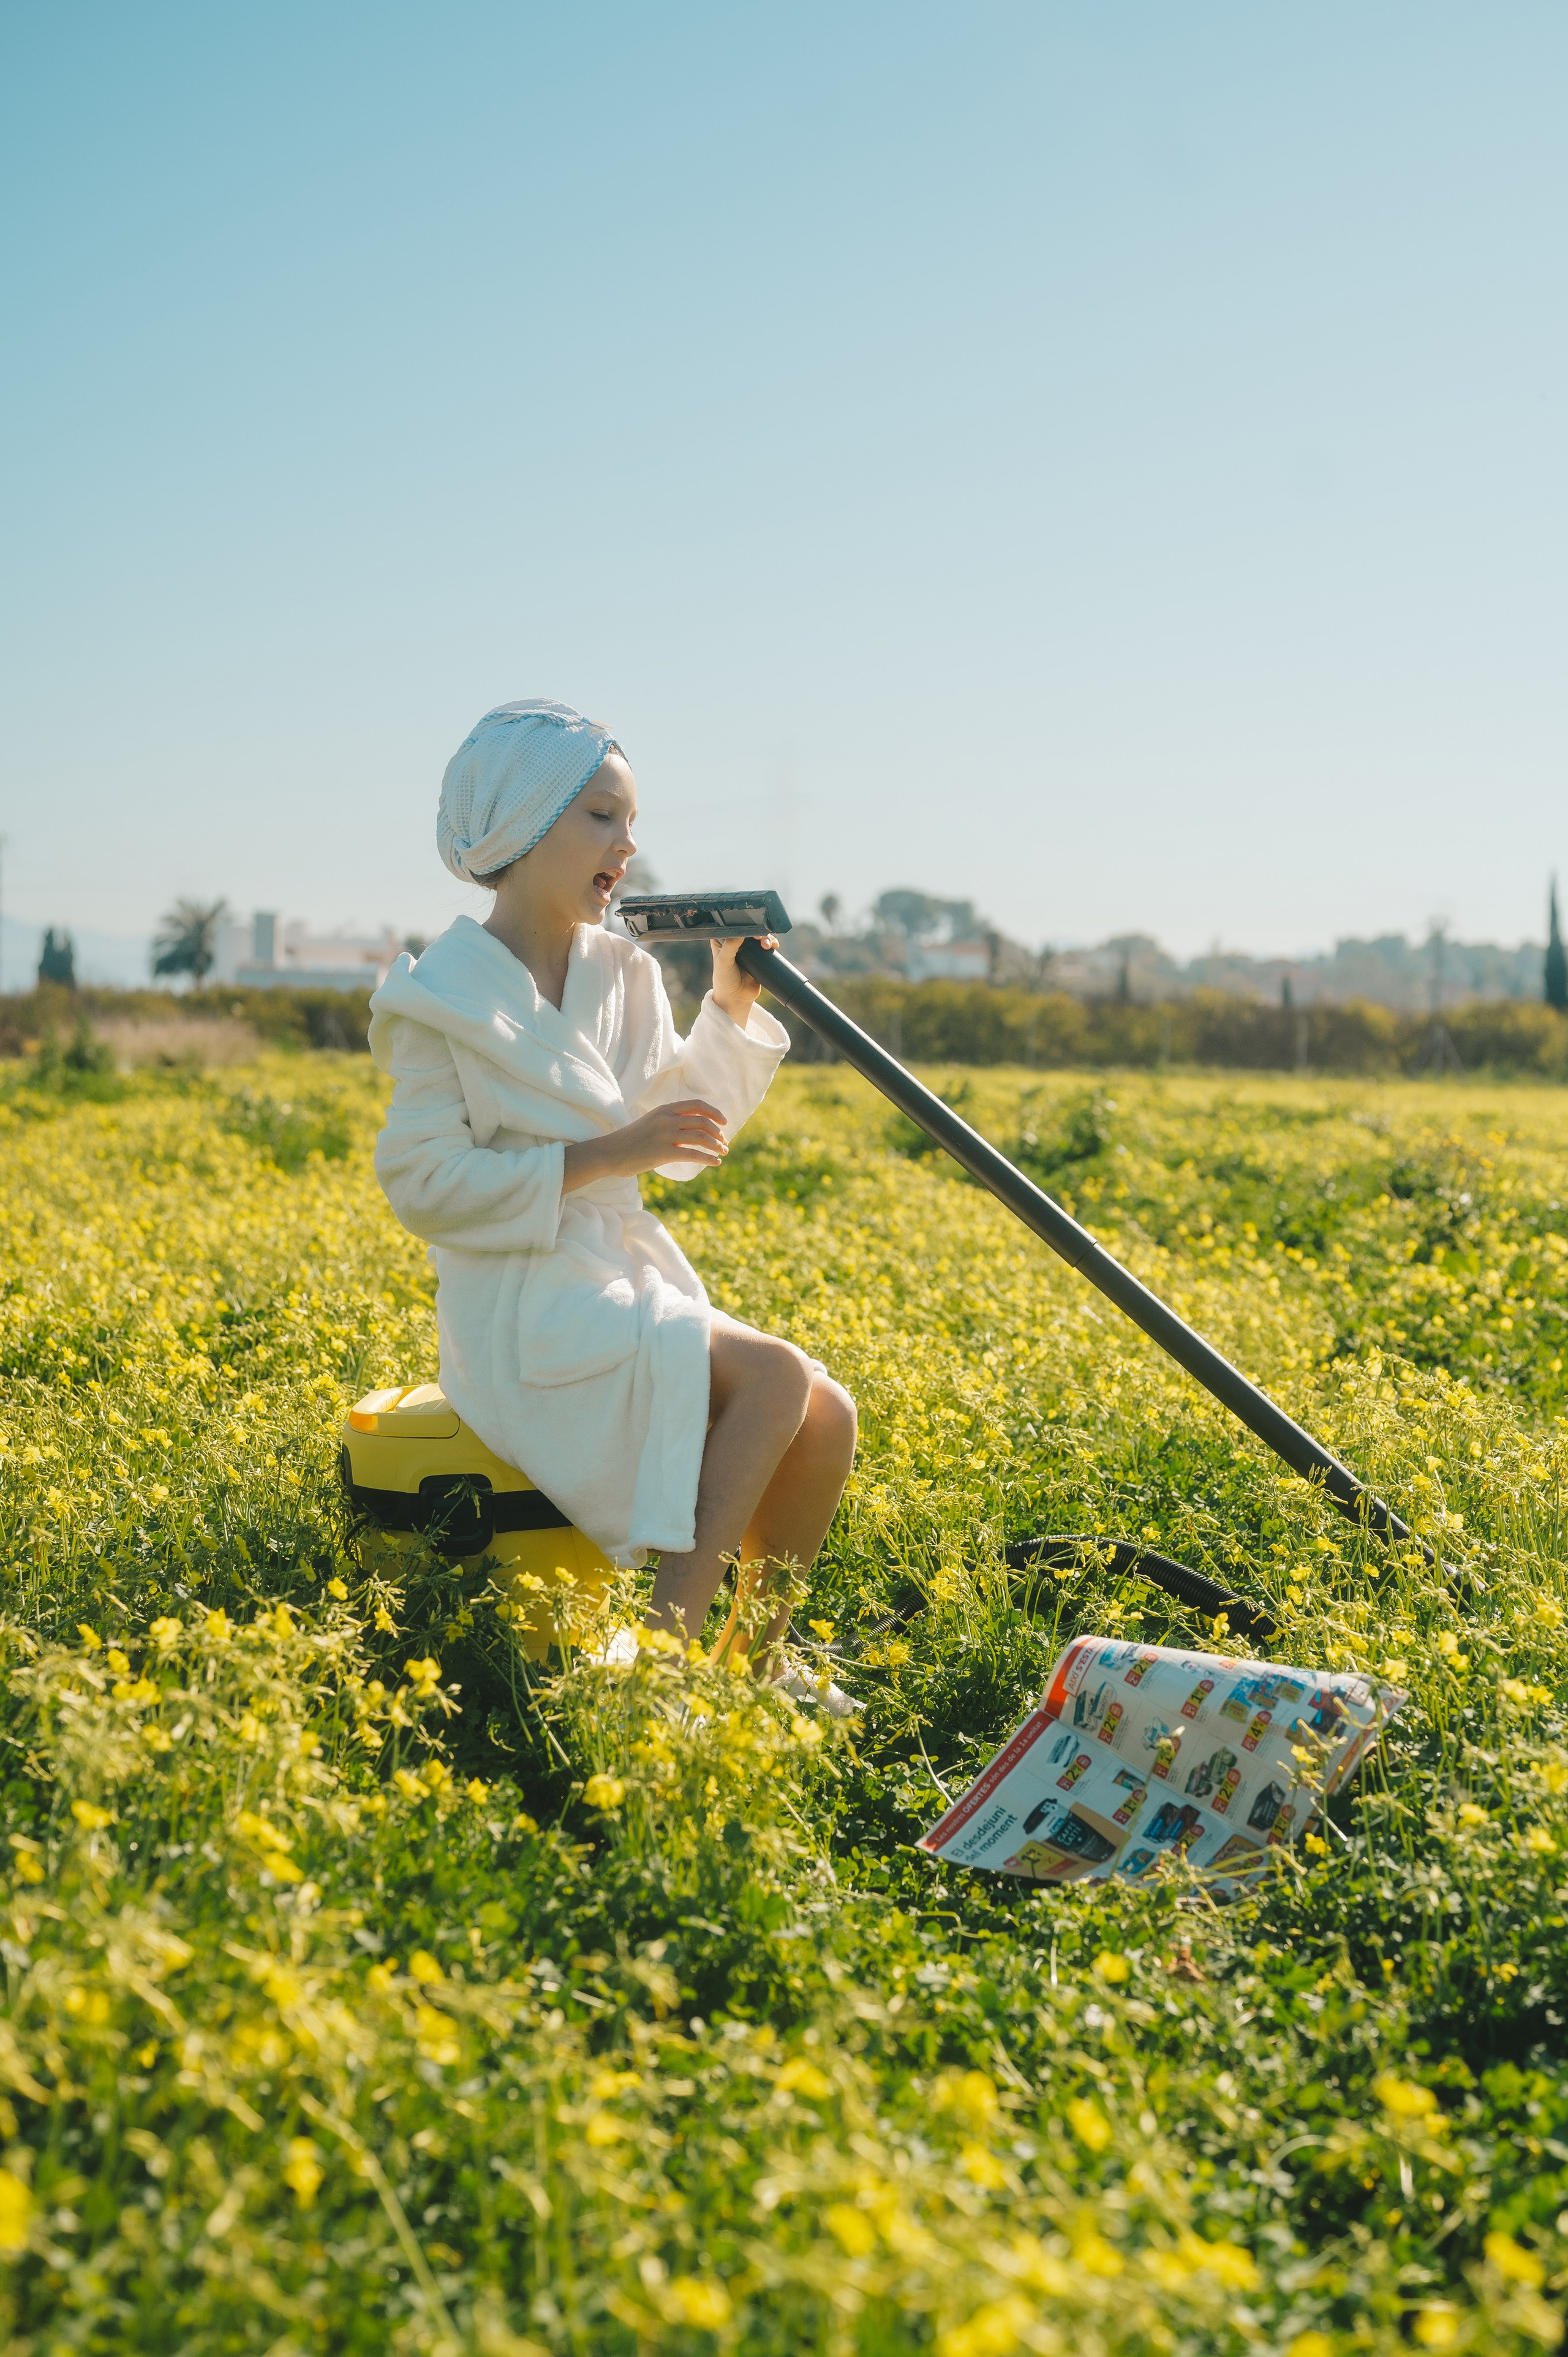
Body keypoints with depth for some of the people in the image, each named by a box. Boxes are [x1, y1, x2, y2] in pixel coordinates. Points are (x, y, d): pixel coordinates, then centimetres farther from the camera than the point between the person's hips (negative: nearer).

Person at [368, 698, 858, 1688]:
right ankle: (664, 1651, -19)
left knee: (829, 1417, -10)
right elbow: (423, 1183, -15)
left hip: (632, 1285, 7)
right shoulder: (448, 997, -9)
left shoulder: (620, 977, 11)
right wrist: (599, 1157, -20)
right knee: (774, 1377, -25)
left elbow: (687, 1141, 17)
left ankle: (754, 1653, 6)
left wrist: (732, 1008, 4)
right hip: (528, 1317, -7)